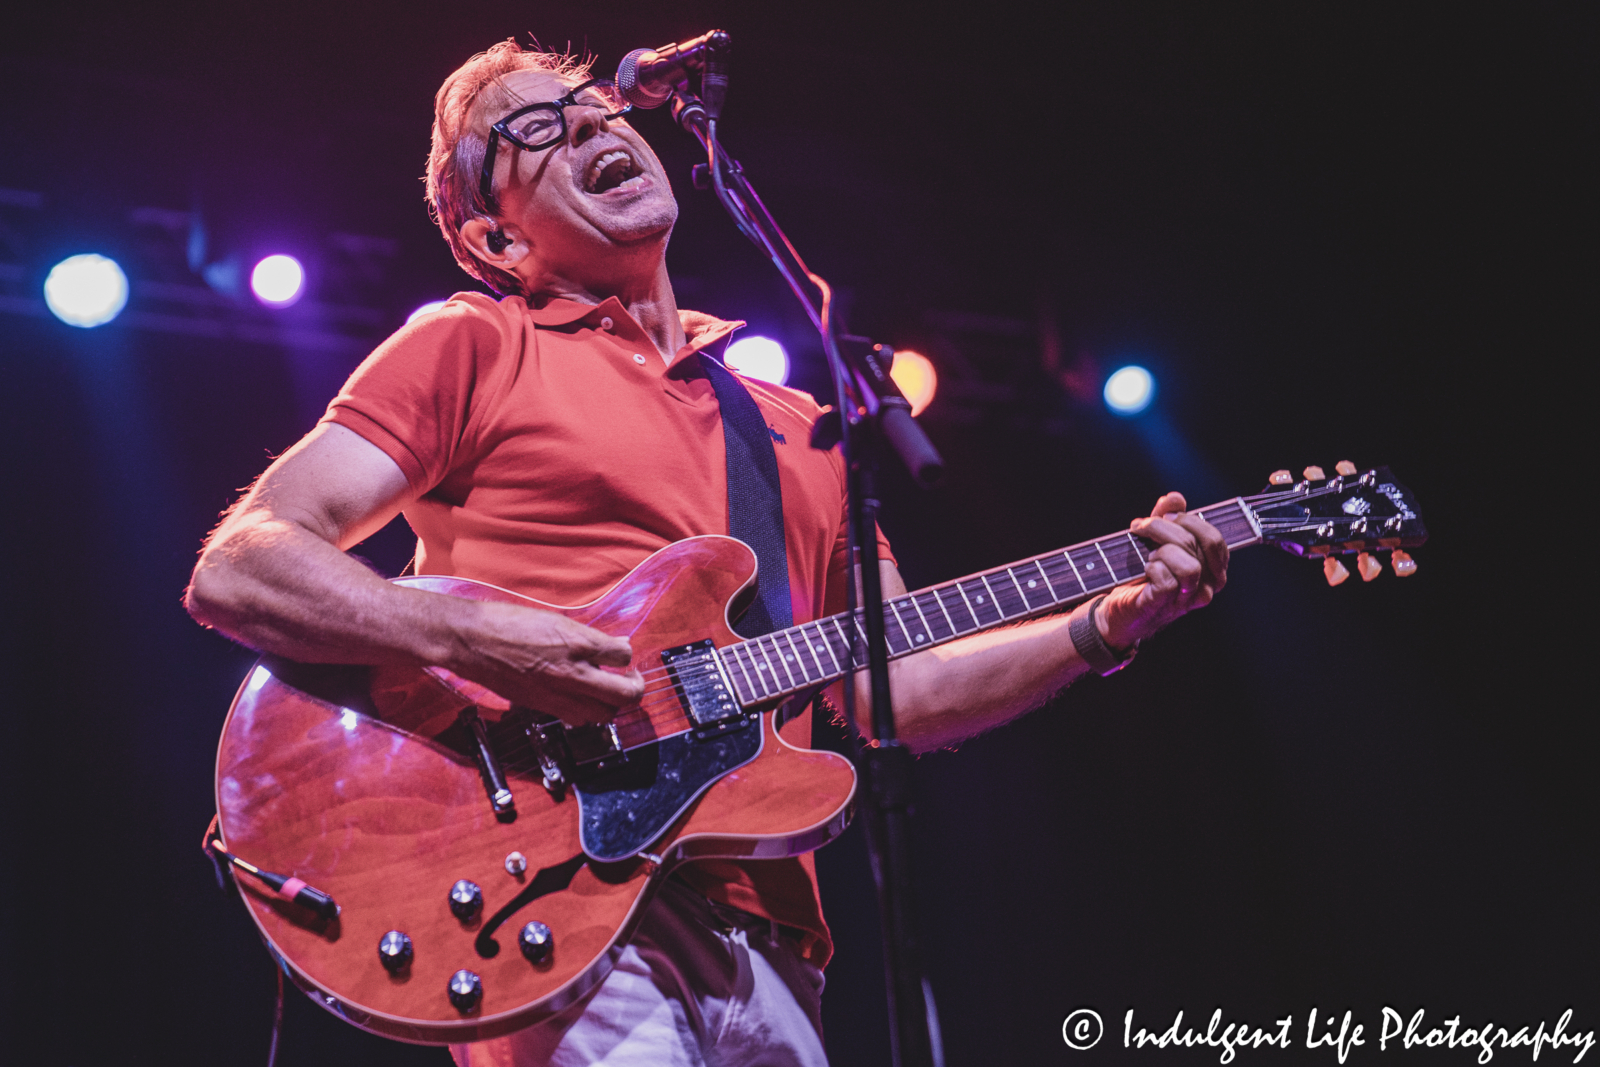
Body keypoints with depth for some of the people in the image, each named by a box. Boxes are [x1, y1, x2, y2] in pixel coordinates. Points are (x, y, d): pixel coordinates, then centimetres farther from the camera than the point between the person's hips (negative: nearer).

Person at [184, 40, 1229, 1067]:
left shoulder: (799, 429, 22)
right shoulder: (474, 347, 6)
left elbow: (891, 690, 22)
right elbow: (234, 570, -3)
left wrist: (1105, 624, 9)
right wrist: (479, 640, -18)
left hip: (764, 949, 6)